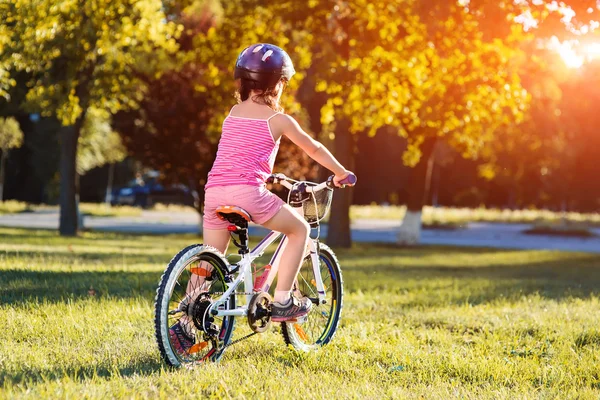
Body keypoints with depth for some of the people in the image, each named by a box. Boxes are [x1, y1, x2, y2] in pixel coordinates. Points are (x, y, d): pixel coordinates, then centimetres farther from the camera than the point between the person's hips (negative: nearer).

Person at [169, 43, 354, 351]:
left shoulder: (234, 113, 21)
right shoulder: (277, 119, 6)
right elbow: (313, 149, 17)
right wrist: (341, 173, 31)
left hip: (214, 190, 6)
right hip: (247, 191, -5)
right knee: (300, 229, 14)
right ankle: (282, 302, 10)